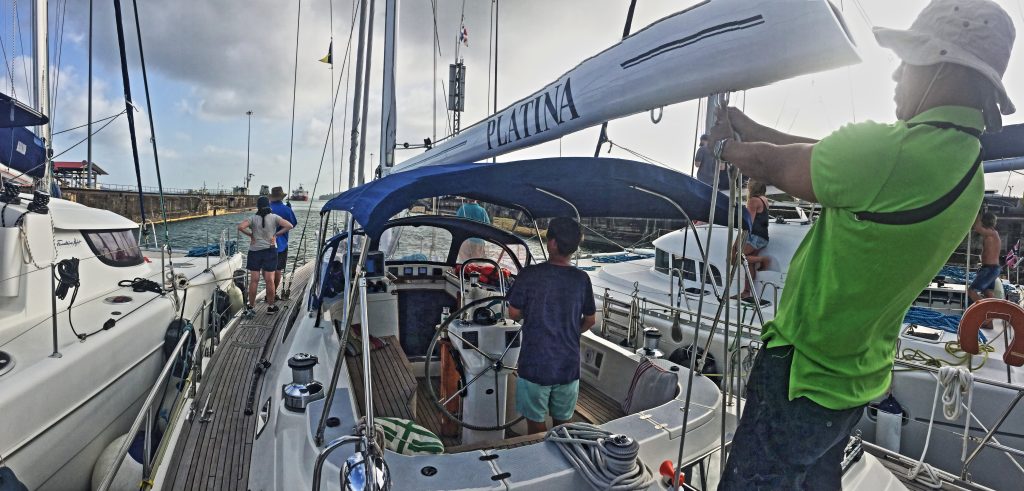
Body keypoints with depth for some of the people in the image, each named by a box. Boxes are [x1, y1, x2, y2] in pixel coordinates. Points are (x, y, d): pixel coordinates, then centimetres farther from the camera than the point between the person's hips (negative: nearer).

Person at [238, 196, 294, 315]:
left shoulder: (253, 218, -4)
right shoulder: (274, 217, -3)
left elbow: (240, 227, -18)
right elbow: (289, 226, -13)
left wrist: (250, 234, -3)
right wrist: (276, 234, -4)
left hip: (255, 251, 0)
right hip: (270, 250, 0)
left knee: (254, 280, 5)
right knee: (270, 280, 3)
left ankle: (251, 306, 14)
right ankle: (270, 307, 10)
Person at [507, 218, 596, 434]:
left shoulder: (529, 275, -15)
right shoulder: (582, 279, -6)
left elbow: (513, 313, -5)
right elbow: (589, 321, 6)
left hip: (535, 365, -3)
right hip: (568, 367, 3)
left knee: (536, 423, 14)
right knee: (563, 423, 19)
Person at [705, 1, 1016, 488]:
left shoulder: (890, 153, -25)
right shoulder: (964, 161, 6)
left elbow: (775, 165, -12)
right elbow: (818, 154, 11)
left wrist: (726, 147, 8)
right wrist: (750, 129, 16)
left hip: (803, 371, -9)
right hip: (857, 374, 9)